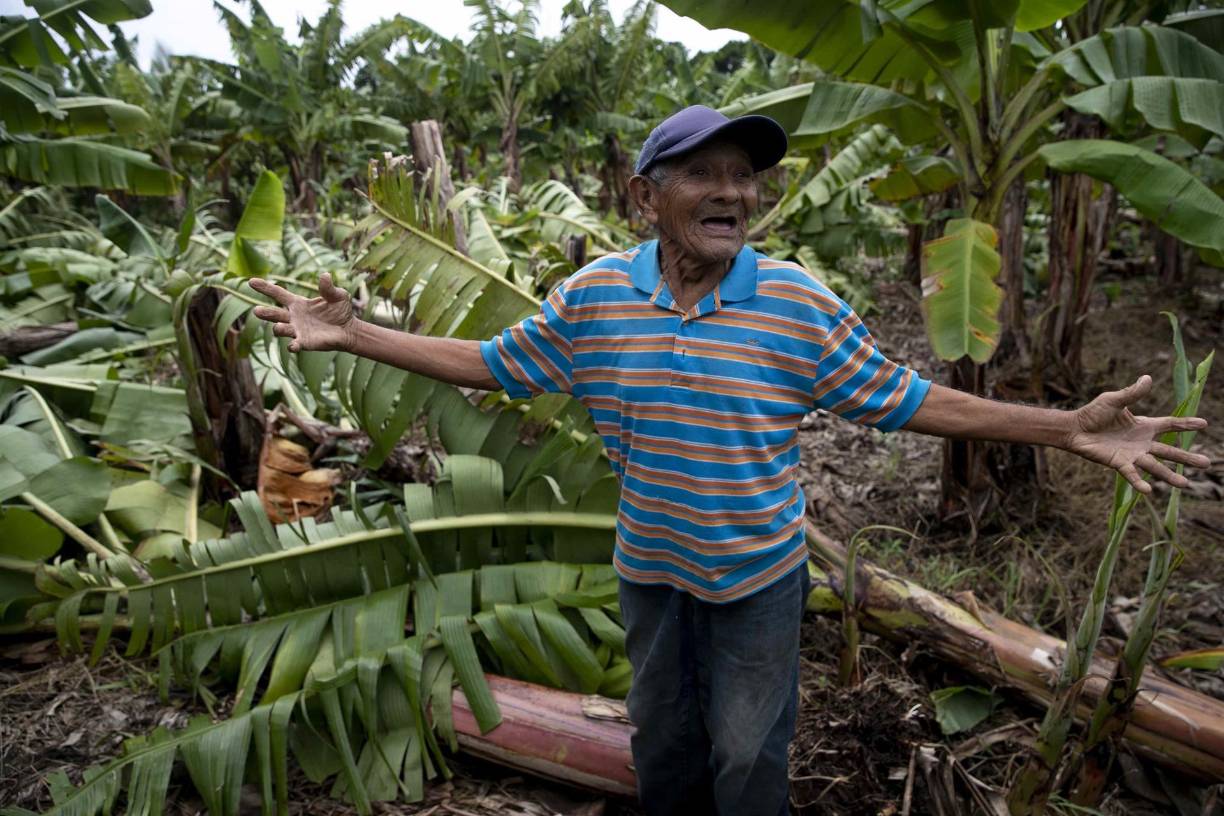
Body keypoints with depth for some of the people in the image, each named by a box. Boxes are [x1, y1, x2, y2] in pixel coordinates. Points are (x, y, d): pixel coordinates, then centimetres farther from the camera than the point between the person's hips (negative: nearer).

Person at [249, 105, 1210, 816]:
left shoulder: (801, 304, -17)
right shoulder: (591, 296, -11)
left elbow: (903, 399, -11)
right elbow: (493, 365, -1)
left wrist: (1069, 427, -16)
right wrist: (354, 334, -3)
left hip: (759, 572, -2)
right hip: (650, 567, 3)